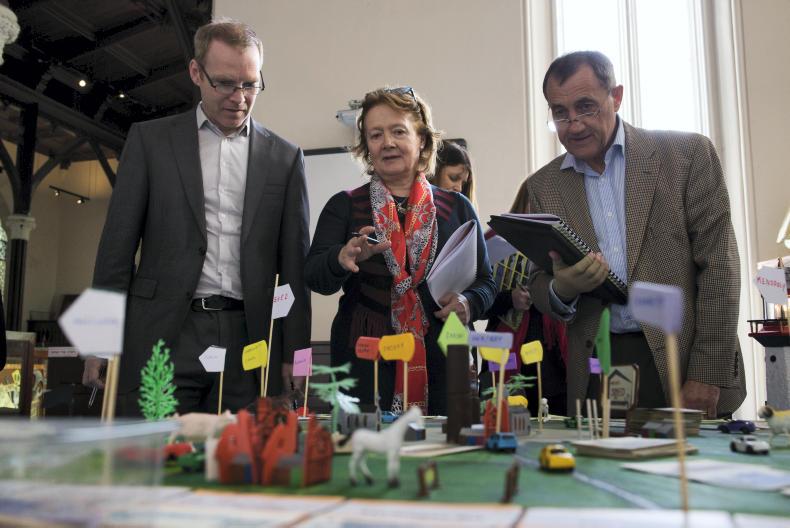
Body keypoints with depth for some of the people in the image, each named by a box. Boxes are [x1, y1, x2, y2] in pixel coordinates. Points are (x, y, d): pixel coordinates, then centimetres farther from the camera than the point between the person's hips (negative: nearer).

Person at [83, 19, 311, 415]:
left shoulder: (285, 157, 10)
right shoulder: (150, 139, 8)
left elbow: (293, 261, 8)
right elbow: (118, 244, 6)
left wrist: (295, 353, 3)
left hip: (250, 338, 1)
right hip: (164, 336, 0)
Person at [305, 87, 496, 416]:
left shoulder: (457, 208, 9)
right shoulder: (344, 207, 7)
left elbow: (485, 282, 10)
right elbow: (314, 276, -4)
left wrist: (468, 303, -11)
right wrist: (343, 260, -25)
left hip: (442, 364, 1)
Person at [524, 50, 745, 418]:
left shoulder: (688, 154, -2)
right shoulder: (543, 186, 6)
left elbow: (718, 266, -5)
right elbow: (539, 287, 9)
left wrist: (708, 374, -11)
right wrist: (563, 289, -15)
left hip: (682, 361, -2)